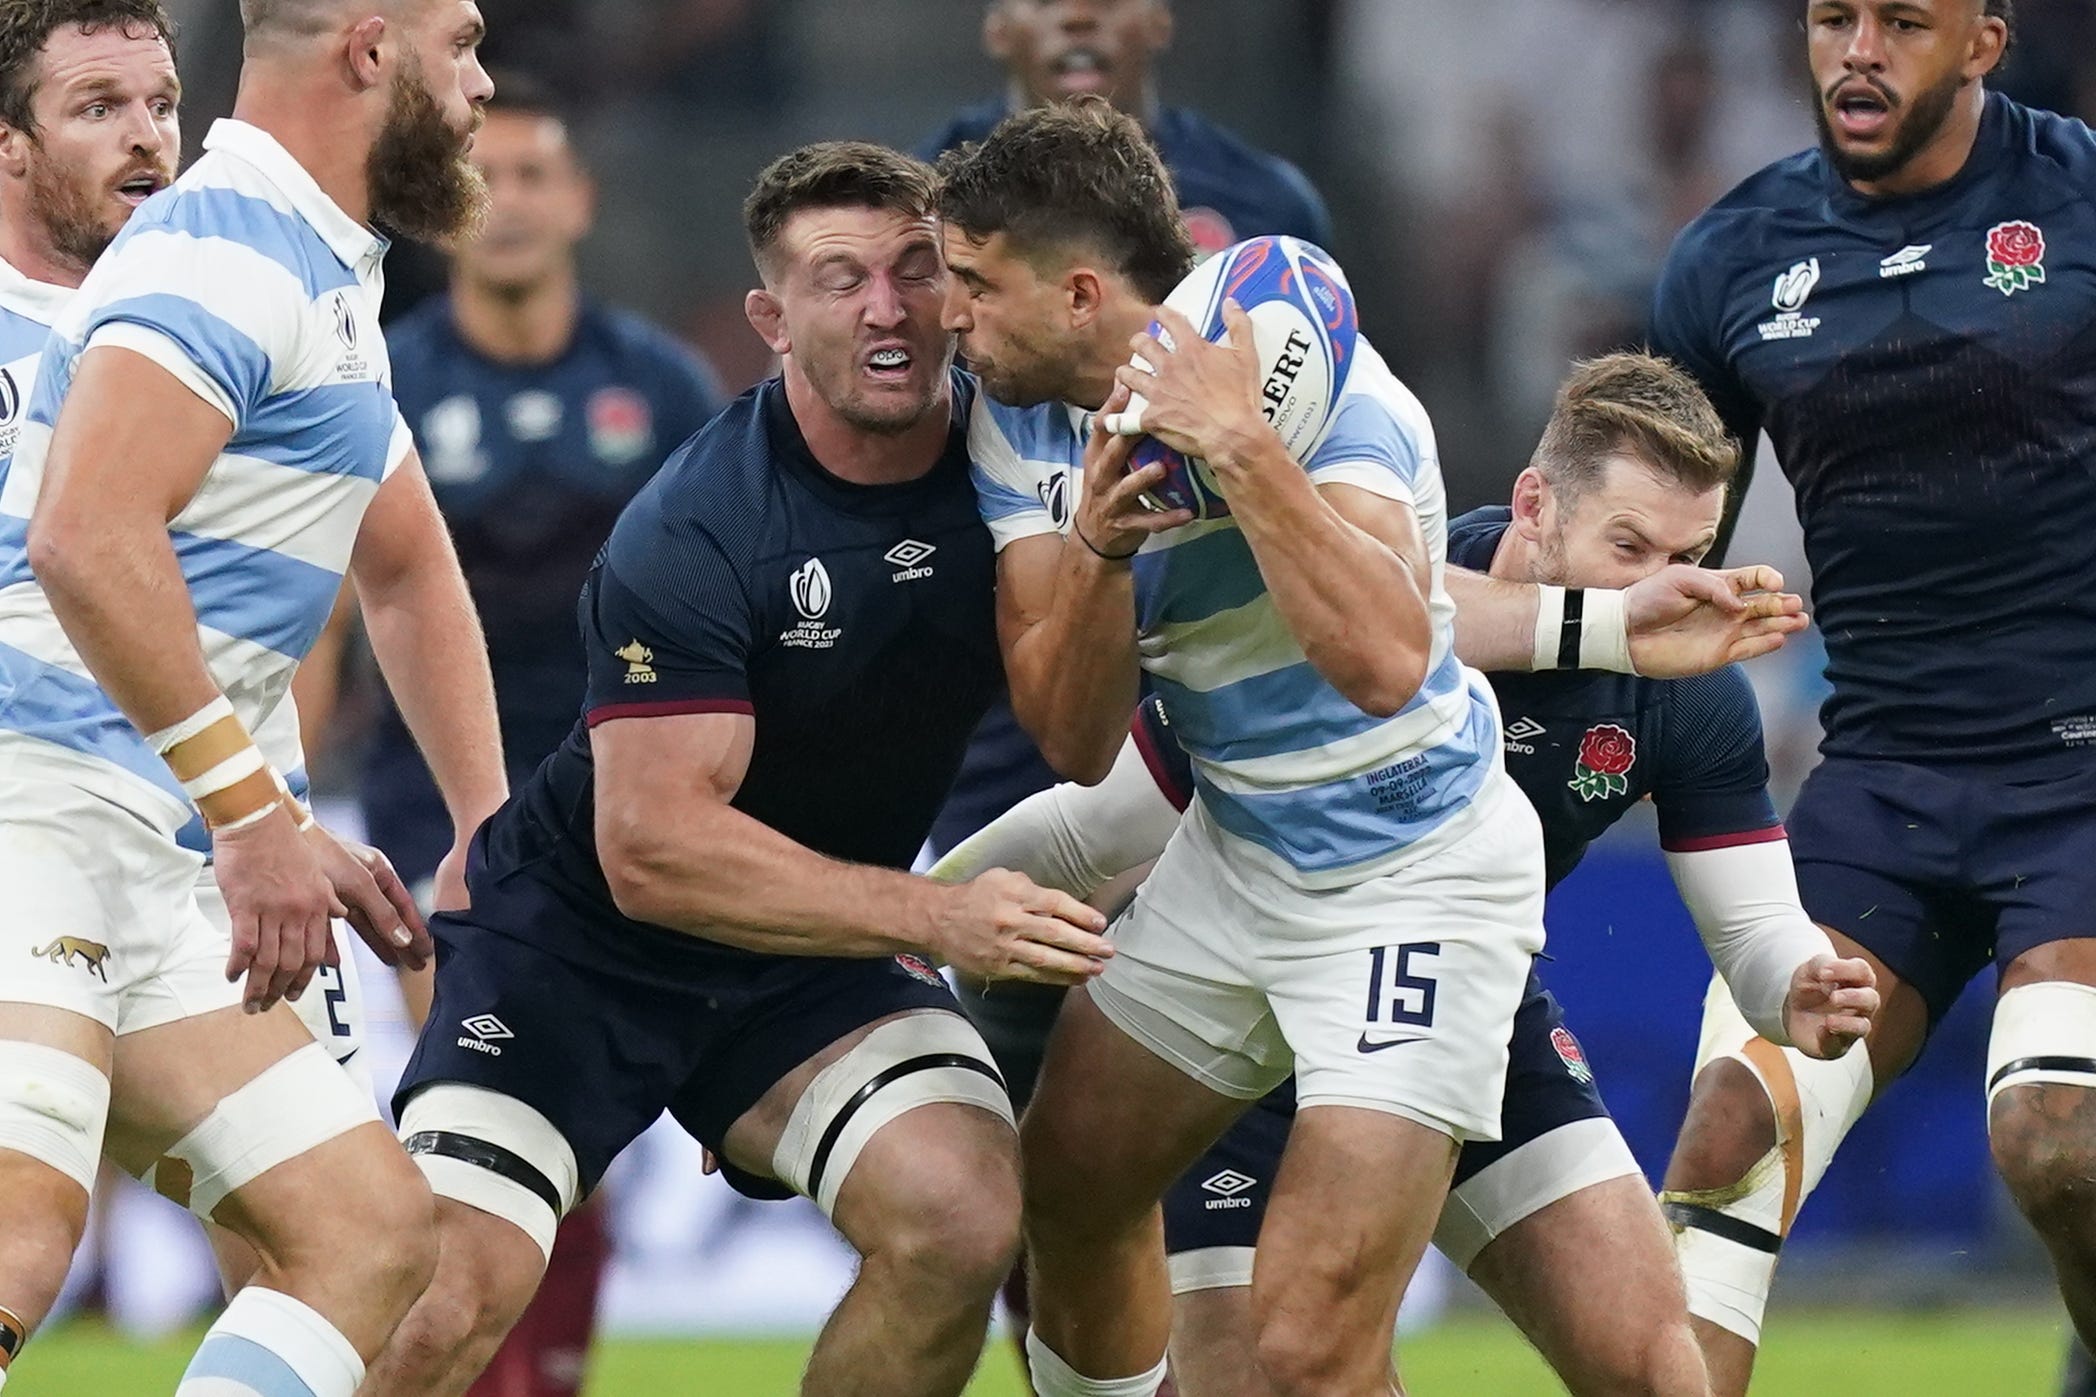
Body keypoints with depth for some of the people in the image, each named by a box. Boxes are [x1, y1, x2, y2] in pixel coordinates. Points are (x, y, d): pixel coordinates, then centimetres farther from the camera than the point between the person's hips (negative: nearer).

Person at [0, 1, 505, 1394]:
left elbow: (411, 570, 37)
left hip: (146, 881, 10)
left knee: (374, 1233, 5)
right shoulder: (229, 247, -10)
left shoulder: (333, 283, 22)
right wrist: (257, 812, -24)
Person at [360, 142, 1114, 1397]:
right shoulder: (693, 531, -24)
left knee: (964, 1219, -24)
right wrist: (933, 918, -34)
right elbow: (652, 847, -28)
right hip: (580, 934, -4)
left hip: (821, 962, 4)